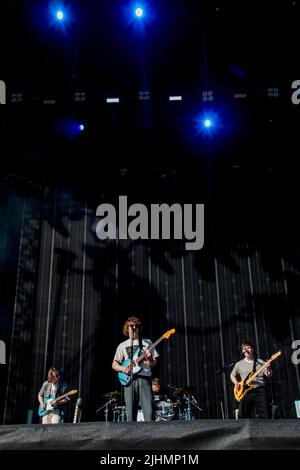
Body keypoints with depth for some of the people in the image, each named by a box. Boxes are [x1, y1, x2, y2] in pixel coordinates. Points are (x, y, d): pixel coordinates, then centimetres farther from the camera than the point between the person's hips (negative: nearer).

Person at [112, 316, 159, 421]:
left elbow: (154, 363, 12)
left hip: (144, 378, -1)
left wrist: (150, 359, -11)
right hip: (129, 379, 1)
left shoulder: (147, 343, 14)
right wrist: (122, 368, -7)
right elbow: (114, 364, 14)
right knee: (130, 412, -2)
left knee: (148, 410, -12)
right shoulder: (123, 346, 15)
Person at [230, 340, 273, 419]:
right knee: (243, 415, -4)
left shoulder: (260, 362, 9)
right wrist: (236, 383, 6)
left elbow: (269, 375, 3)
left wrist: (268, 368, -18)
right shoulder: (239, 364, 13)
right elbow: (232, 375, 25)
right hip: (245, 392, 1)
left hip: (259, 391, -1)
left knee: (264, 414, -9)